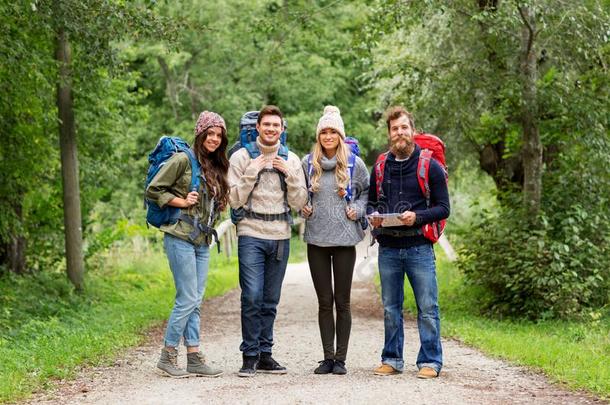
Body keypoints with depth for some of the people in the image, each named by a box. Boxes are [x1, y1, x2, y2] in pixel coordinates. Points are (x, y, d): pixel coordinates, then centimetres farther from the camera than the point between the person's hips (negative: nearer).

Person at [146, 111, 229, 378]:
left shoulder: (216, 166, 15)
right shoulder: (183, 160, -8)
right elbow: (153, 190, -9)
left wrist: (211, 220, 9)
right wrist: (181, 202, -14)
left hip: (202, 241, 8)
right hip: (181, 238, -8)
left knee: (195, 301, 7)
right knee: (188, 299, -8)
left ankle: (194, 357, 10)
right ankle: (167, 356, 1)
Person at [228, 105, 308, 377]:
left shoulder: (291, 160, 9)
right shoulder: (241, 157, 1)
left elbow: (299, 204, 6)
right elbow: (234, 201, -3)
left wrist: (291, 175, -7)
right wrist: (251, 174, -13)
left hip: (280, 236, 3)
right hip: (251, 235, -3)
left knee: (270, 300, 8)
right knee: (252, 296, -11)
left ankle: (265, 354, 15)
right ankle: (250, 355, -2)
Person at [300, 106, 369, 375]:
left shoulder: (354, 164, 0)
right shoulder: (308, 163, 4)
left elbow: (367, 192, 12)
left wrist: (357, 210, -4)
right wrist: (303, 208, 1)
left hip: (345, 240, -2)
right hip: (316, 239, 2)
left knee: (342, 301, 2)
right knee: (324, 301, 6)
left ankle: (340, 358, 9)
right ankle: (328, 357, 13)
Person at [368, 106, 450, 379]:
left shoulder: (430, 166, -2)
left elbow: (443, 208, -3)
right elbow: (370, 201, 19)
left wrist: (417, 217, -19)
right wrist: (373, 216, -3)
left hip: (419, 247, -4)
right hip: (388, 249, 4)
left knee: (427, 309, -1)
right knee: (390, 308, 10)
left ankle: (430, 362, 6)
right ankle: (392, 360, 20)